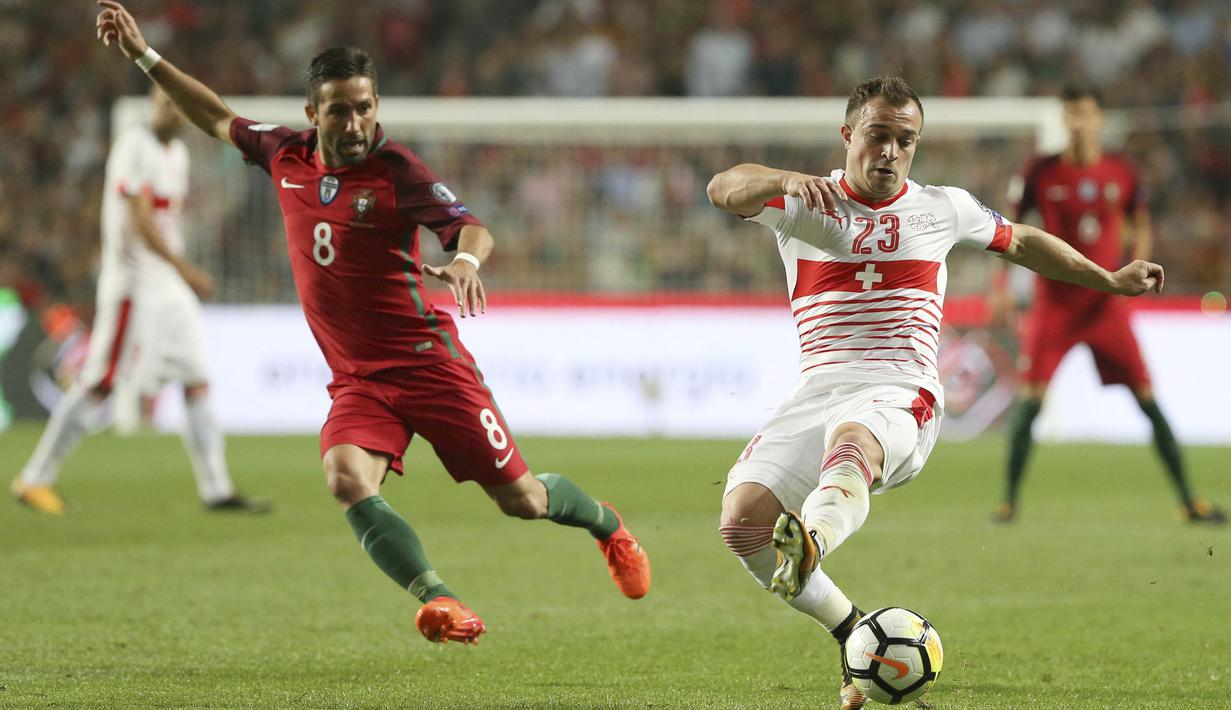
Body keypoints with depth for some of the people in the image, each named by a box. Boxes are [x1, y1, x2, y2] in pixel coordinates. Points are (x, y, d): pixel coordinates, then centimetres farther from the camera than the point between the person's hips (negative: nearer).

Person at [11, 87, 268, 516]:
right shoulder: (134, 149, -13)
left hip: (170, 287, 9)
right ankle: (34, 480, 0)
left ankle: (217, 490, 7)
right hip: (133, 285, -9)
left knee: (197, 383, 4)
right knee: (101, 386, -8)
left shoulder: (177, 153, 16)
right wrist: (185, 269, -27)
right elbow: (140, 221, -21)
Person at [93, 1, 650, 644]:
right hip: (356, 378, 4)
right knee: (347, 478, -28)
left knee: (521, 499, 1)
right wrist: (144, 55, 21)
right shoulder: (285, 156, 6)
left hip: (427, 362, -4)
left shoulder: (393, 168, -10)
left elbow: (470, 225, -19)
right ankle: (440, 603, -35)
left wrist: (465, 260, -42)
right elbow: (218, 119, 22)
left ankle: (607, 525, 34)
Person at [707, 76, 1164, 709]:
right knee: (741, 518, -19)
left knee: (851, 440, -39)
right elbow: (724, 190, -9)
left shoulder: (944, 209, 17)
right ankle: (851, 631, 1)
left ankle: (809, 547, -72)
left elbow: (1020, 242, 35)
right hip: (818, 391, 2)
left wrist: (1111, 281, 37)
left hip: (901, 398, -2)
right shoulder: (802, 204, 10)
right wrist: (786, 180, -29)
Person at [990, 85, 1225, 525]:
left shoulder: (1122, 174, 1)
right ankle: (1009, 499, 3)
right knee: (1031, 398, -10)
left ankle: (1188, 501, 3)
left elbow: (1142, 228, 13)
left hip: (1107, 303, 1)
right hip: (1054, 303, -1)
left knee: (1148, 399, -2)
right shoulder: (1041, 173, -3)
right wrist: (1002, 285, -6)